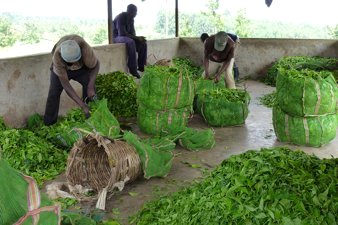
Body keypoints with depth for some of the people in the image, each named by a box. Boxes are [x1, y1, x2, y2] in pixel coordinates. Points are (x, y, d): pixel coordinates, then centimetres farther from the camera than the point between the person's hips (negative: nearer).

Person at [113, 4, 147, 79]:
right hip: (117, 37, -8)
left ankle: (141, 66, -8)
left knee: (142, 43, -9)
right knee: (130, 42, -38)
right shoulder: (120, 17, -21)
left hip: (126, 37, 8)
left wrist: (137, 38, -14)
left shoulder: (131, 19, 6)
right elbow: (122, 33, -29)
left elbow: (132, 32, 8)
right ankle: (132, 69, -36)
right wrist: (136, 38, -27)